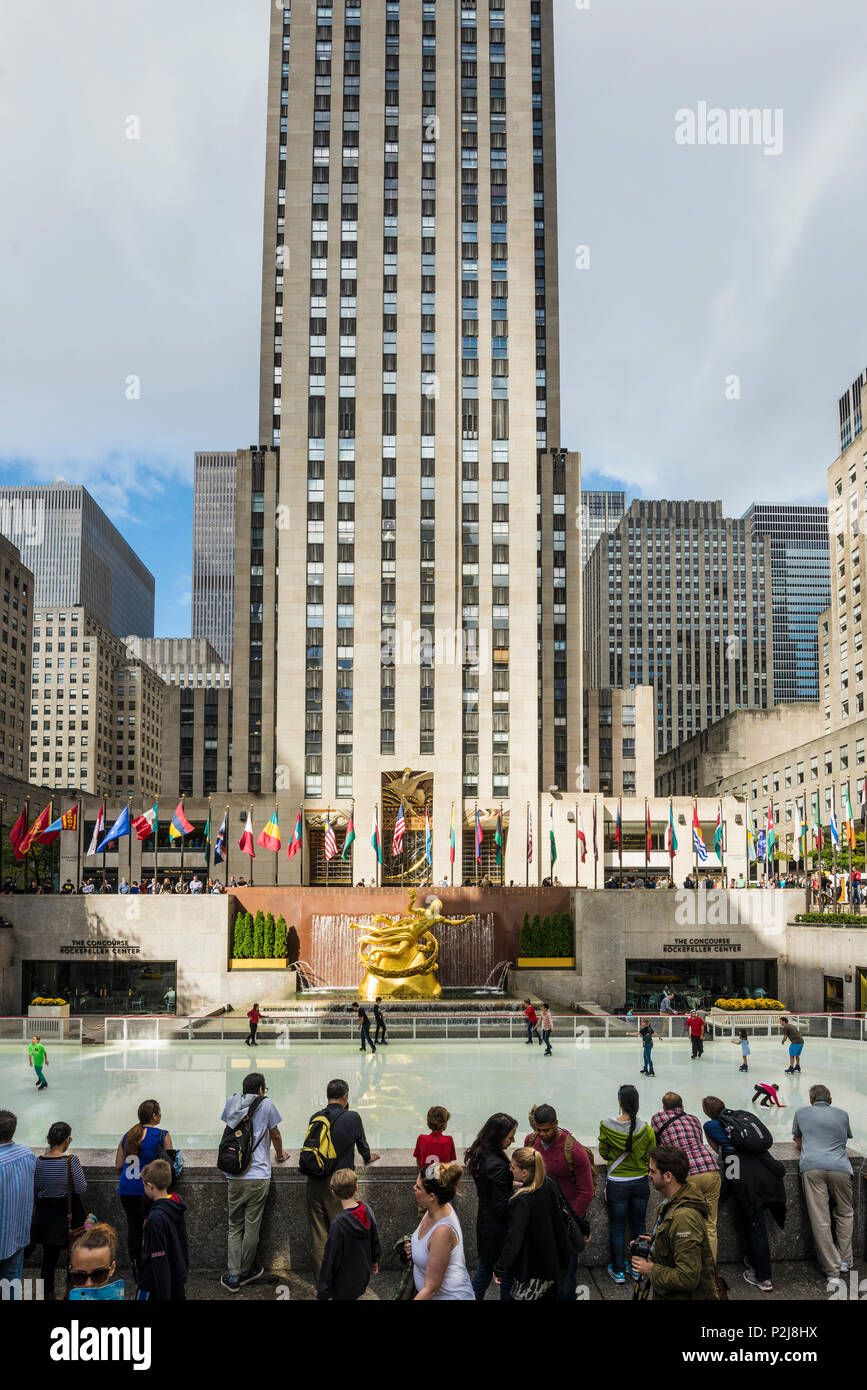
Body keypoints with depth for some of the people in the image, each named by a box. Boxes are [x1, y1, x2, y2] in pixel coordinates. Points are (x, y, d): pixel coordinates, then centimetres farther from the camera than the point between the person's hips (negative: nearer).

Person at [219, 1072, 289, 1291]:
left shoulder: (231, 1103, 7)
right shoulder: (266, 1105, -2)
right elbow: (275, 1135, 9)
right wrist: (280, 1155, 29)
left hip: (234, 1177, 3)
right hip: (258, 1176, -3)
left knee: (234, 1227, 11)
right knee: (252, 1227, 8)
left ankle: (233, 1277, 7)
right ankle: (245, 1272, 18)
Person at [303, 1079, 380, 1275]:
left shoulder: (315, 1117, 1)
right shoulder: (352, 1117, -7)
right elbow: (362, 1145, 7)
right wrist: (368, 1158, 29)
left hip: (315, 1183, 3)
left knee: (318, 1231, 12)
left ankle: (321, 1275, 19)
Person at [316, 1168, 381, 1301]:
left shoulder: (338, 1225, -30)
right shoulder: (368, 1211, -12)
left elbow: (330, 1260, -21)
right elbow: (376, 1240, 5)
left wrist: (322, 1294, -10)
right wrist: (375, 1260, 25)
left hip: (344, 1288, -6)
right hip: (363, 1279, 6)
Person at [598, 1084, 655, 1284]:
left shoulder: (607, 1127, -17)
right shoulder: (646, 1129, -14)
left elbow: (604, 1153, -3)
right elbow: (650, 1156, -1)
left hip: (616, 1183, -2)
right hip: (640, 1182, 2)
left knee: (617, 1229, 12)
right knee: (639, 1227, 18)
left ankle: (618, 1271, 20)